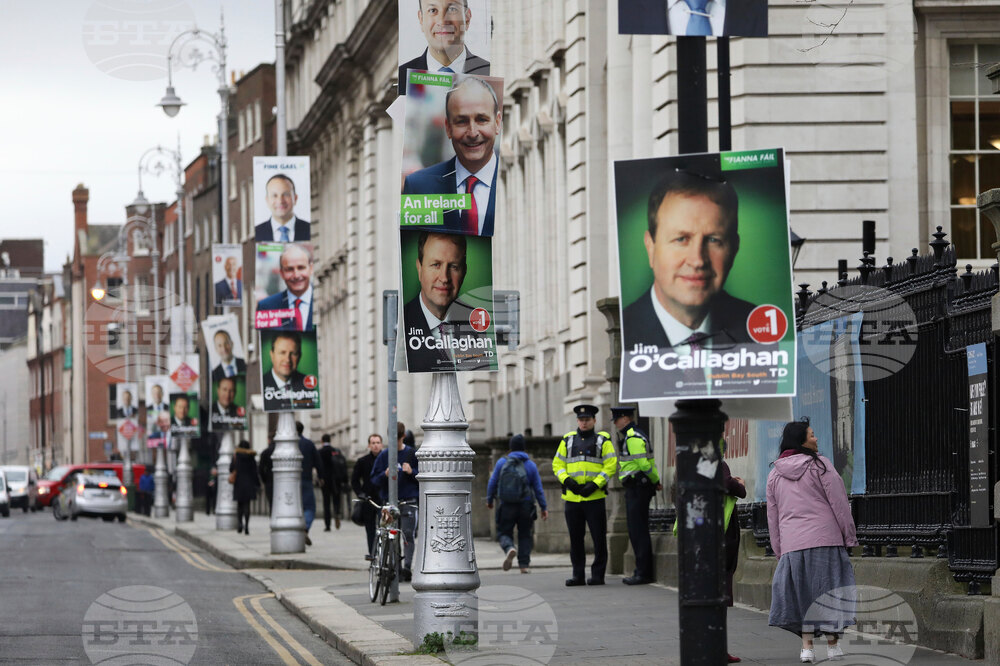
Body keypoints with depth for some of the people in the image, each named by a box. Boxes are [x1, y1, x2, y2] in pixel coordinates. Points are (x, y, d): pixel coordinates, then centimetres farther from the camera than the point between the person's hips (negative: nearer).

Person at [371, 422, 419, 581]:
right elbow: (374, 479, 9)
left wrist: (412, 472, -12)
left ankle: (407, 567, -22)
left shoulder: (412, 454, 5)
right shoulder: (384, 456, 10)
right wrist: (385, 475, -12)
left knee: (408, 534, -17)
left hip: (409, 502, -3)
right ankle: (397, 569, 10)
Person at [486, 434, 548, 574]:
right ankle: (524, 565, 6)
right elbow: (538, 489, 0)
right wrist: (544, 507, 7)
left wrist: (489, 499, 18)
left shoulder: (502, 462, -2)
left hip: (507, 506, -1)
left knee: (503, 533, 8)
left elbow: (492, 483, 2)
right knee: (524, 536, 13)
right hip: (526, 506, 1)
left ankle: (510, 549, -24)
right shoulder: (531, 465, -1)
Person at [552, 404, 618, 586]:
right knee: (575, 538, 5)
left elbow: (610, 466, -2)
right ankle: (577, 575, 11)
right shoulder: (568, 440, 14)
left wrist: (595, 484, -13)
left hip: (594, 497, -3)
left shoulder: (603, 440, 4)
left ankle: (598, 575, 3)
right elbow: (557, 464, 12)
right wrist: (566, 480, -7)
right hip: (572, 497, 3)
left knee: (598, 537, -3)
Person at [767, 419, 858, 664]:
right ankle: (833, 644, 4)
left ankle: (807, 646, 1)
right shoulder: (820, 466, -3)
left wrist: (779, 550, 21)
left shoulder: (774, 476, 11)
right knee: (829, 590, 3)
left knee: (802, 592, 7)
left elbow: (773, 517, 15)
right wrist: (850, 536, 2)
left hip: (791, 544, 4)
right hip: (825, 539, -4)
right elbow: (839, 503, -4)